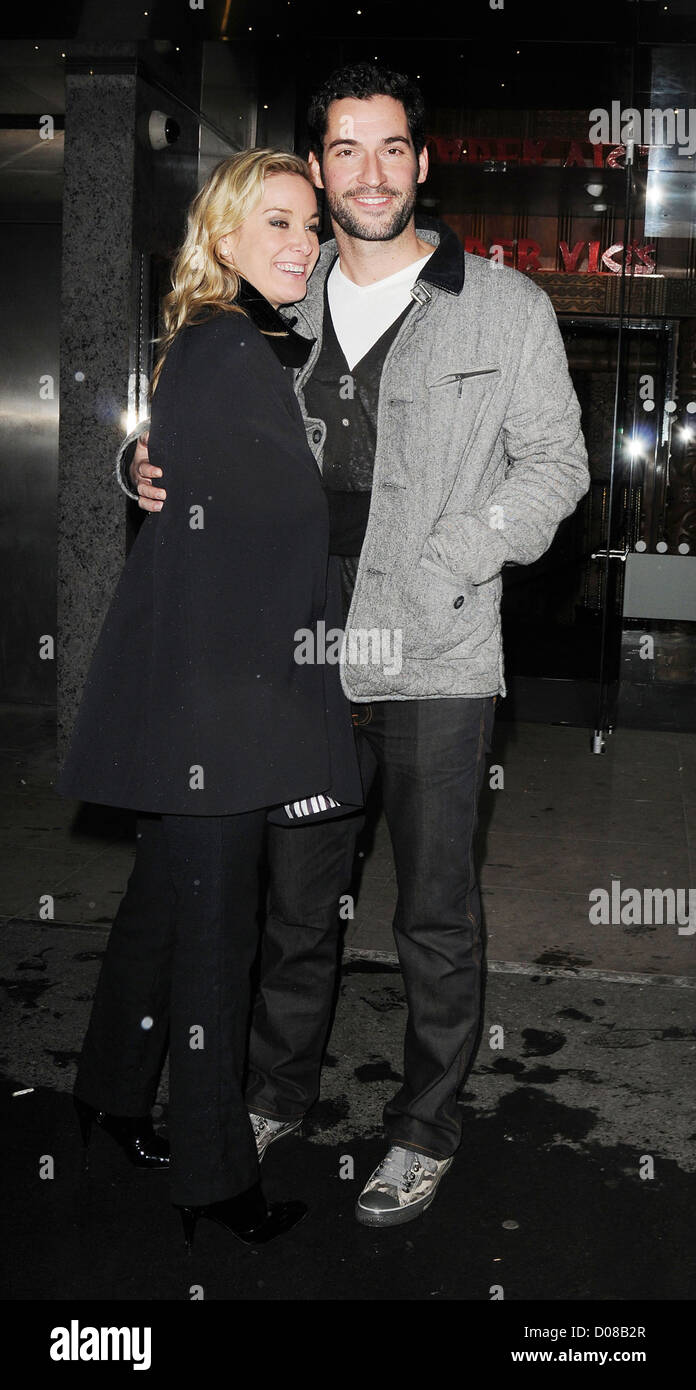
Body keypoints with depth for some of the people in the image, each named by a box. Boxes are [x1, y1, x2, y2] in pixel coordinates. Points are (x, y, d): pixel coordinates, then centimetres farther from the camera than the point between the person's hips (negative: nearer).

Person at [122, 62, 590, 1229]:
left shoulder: (506, 308, 0)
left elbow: (556, 464, 0)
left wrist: (444, 568, -14)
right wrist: (152, 468, -3)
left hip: (437, 662, -3)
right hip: (305, 651, 4)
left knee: (435, 916, 6)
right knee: (295, 892, 15)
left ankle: (425, 1132, 26)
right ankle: (277, 1095, 36)